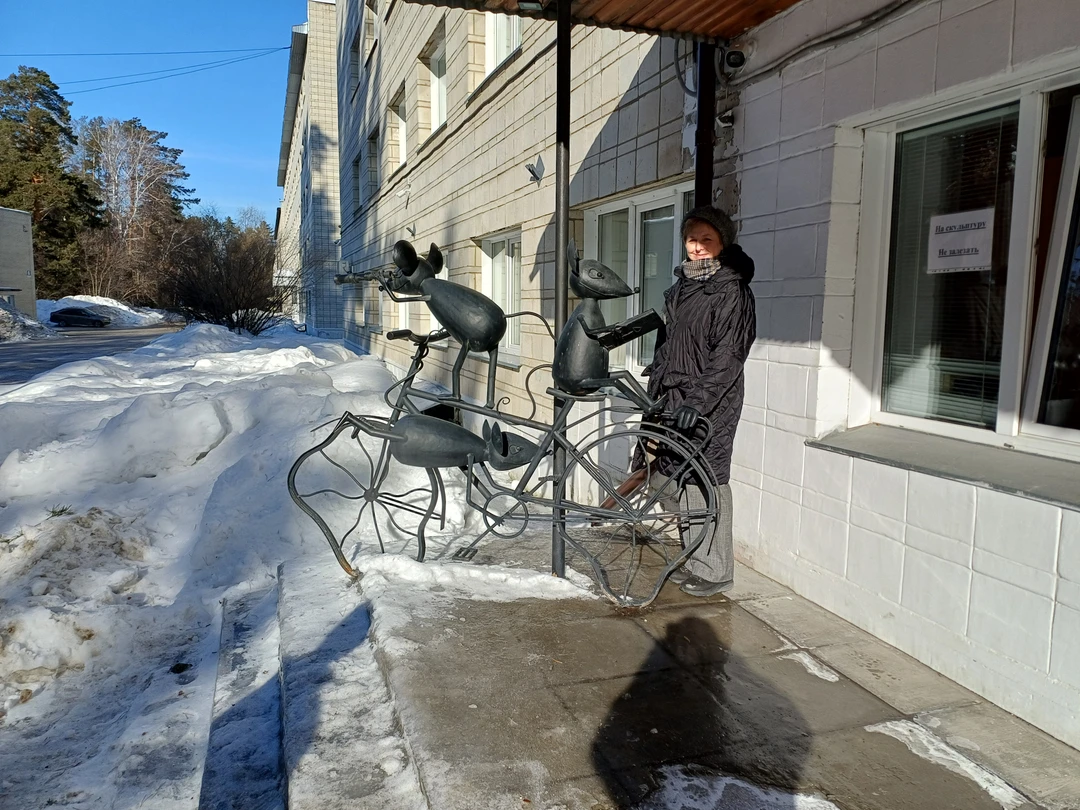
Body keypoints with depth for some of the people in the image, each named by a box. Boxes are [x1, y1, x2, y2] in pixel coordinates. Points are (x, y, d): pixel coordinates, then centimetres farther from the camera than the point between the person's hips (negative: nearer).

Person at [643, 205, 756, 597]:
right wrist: (655, 393, 21)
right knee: (663, 480, 11)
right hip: (675, 399, 8)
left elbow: (728, 356, -17)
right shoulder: (680, 287, 15)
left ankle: (715, 570, 13)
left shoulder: (732, 291, -10)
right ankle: (694, 557, 27)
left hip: (709, 405, -8)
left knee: (705, 483, -3)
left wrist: (698, 401, -24)